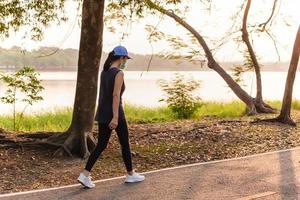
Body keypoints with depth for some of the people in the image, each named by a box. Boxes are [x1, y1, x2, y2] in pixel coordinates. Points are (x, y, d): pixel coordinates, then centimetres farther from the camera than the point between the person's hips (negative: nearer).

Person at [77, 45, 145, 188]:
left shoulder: (104, 72, 12)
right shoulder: (119, 73, -14)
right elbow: (116, 95, -23)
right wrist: (115, 117, -26)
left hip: (102, 113, 8)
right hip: (115, 114, -7)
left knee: (101, 145, 9)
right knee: (125, 144, 10)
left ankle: (85, 175, -2)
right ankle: (131, 175, 23)